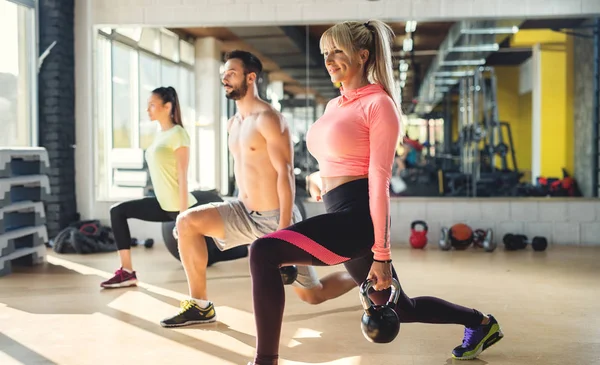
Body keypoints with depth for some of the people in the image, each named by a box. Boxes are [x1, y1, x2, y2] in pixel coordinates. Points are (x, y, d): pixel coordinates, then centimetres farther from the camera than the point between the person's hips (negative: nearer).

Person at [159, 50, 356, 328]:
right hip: (244, 212, 7)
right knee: (187, 222, -10)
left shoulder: (267, 118, -16)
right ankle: (200, 306, 0)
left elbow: (285, 173, -21)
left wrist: (284, 228, -24)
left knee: (312, 295, 0)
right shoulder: (233, 124, 9)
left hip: (274, 219, -7)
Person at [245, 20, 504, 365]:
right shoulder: (334, 105, 18)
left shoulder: (378, 105, -6)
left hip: (359, 215, -9)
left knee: (264, 252, -25)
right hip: (339, 214, 9)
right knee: (398, 308, 22)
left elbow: (379, 182, -12)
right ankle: (481, 322, 43)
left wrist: (381, 255, -14)